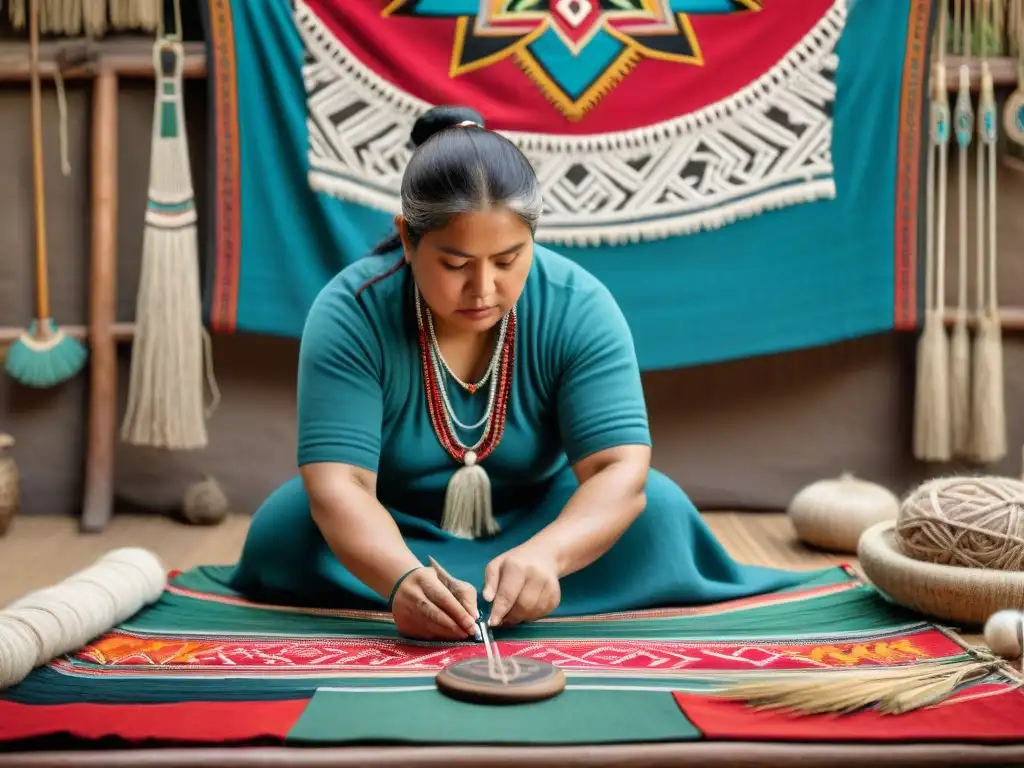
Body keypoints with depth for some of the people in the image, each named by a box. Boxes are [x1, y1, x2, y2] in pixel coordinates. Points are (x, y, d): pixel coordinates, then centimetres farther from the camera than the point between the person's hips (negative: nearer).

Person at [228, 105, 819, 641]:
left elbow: (621, 470, -27)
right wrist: (405, 579, -51)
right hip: (393, 535, 0)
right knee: (285, 525, -26)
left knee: (659, 512, -24)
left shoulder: (579, 308, -20)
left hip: (536, 525, 1)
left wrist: (543, 555, -47)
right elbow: (337, 484, -30)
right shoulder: (349, 314, -23)